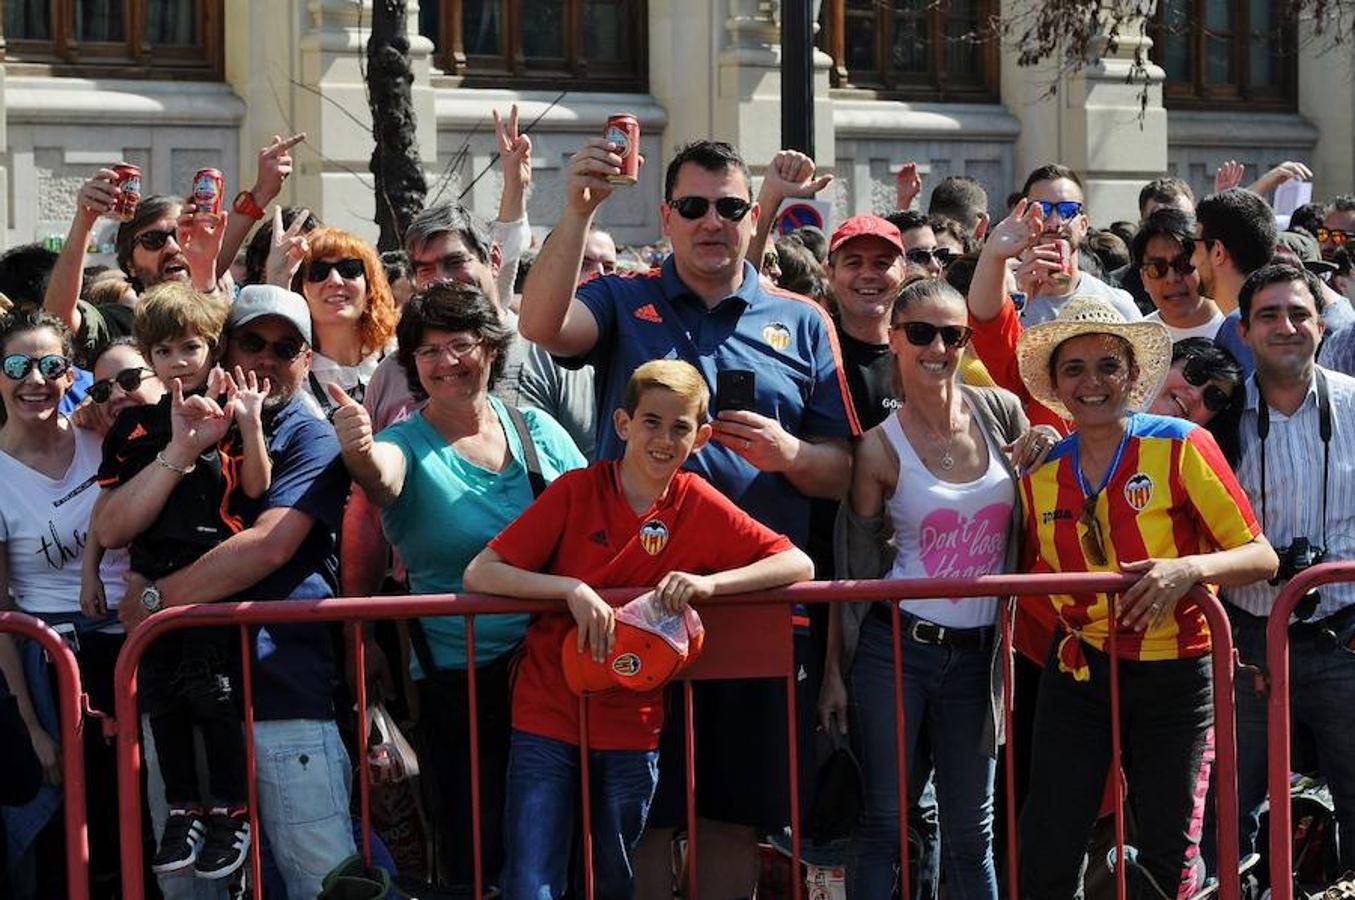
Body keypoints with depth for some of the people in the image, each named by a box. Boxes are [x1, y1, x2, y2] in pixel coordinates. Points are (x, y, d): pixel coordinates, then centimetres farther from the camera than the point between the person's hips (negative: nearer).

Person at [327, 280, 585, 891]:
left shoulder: (537, 431, 6)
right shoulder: (408, 445, -4)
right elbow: (382, 476, -28)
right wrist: (359, 451, -50)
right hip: (458, 681, -3)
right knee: (477, 856, -1)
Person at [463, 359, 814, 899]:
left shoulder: (700, 506, -2)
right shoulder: (576, 491, -6)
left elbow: (799, 565, -6)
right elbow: (479, 574, -10)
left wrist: (710, 582, -21)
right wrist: (572, 588, -23)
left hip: (631, 731, 2)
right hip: (546, 718, -2)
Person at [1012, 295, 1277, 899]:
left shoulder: (1180, 447, -9)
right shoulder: (1040, 474, 4)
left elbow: (1260, 556, -11)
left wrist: (1189, 568, -27)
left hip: (1174, 674, -3)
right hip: (1078, 673, 3)